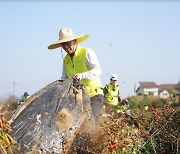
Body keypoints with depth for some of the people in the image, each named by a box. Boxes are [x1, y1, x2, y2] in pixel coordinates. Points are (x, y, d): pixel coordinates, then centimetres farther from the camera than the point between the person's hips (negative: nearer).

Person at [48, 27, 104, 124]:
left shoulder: (87, 53, -6)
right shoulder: (66, 60, 13)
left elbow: (97, 70, -16)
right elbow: (64, 77, 17)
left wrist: (82, 75, -32)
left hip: (94, 95, -6)